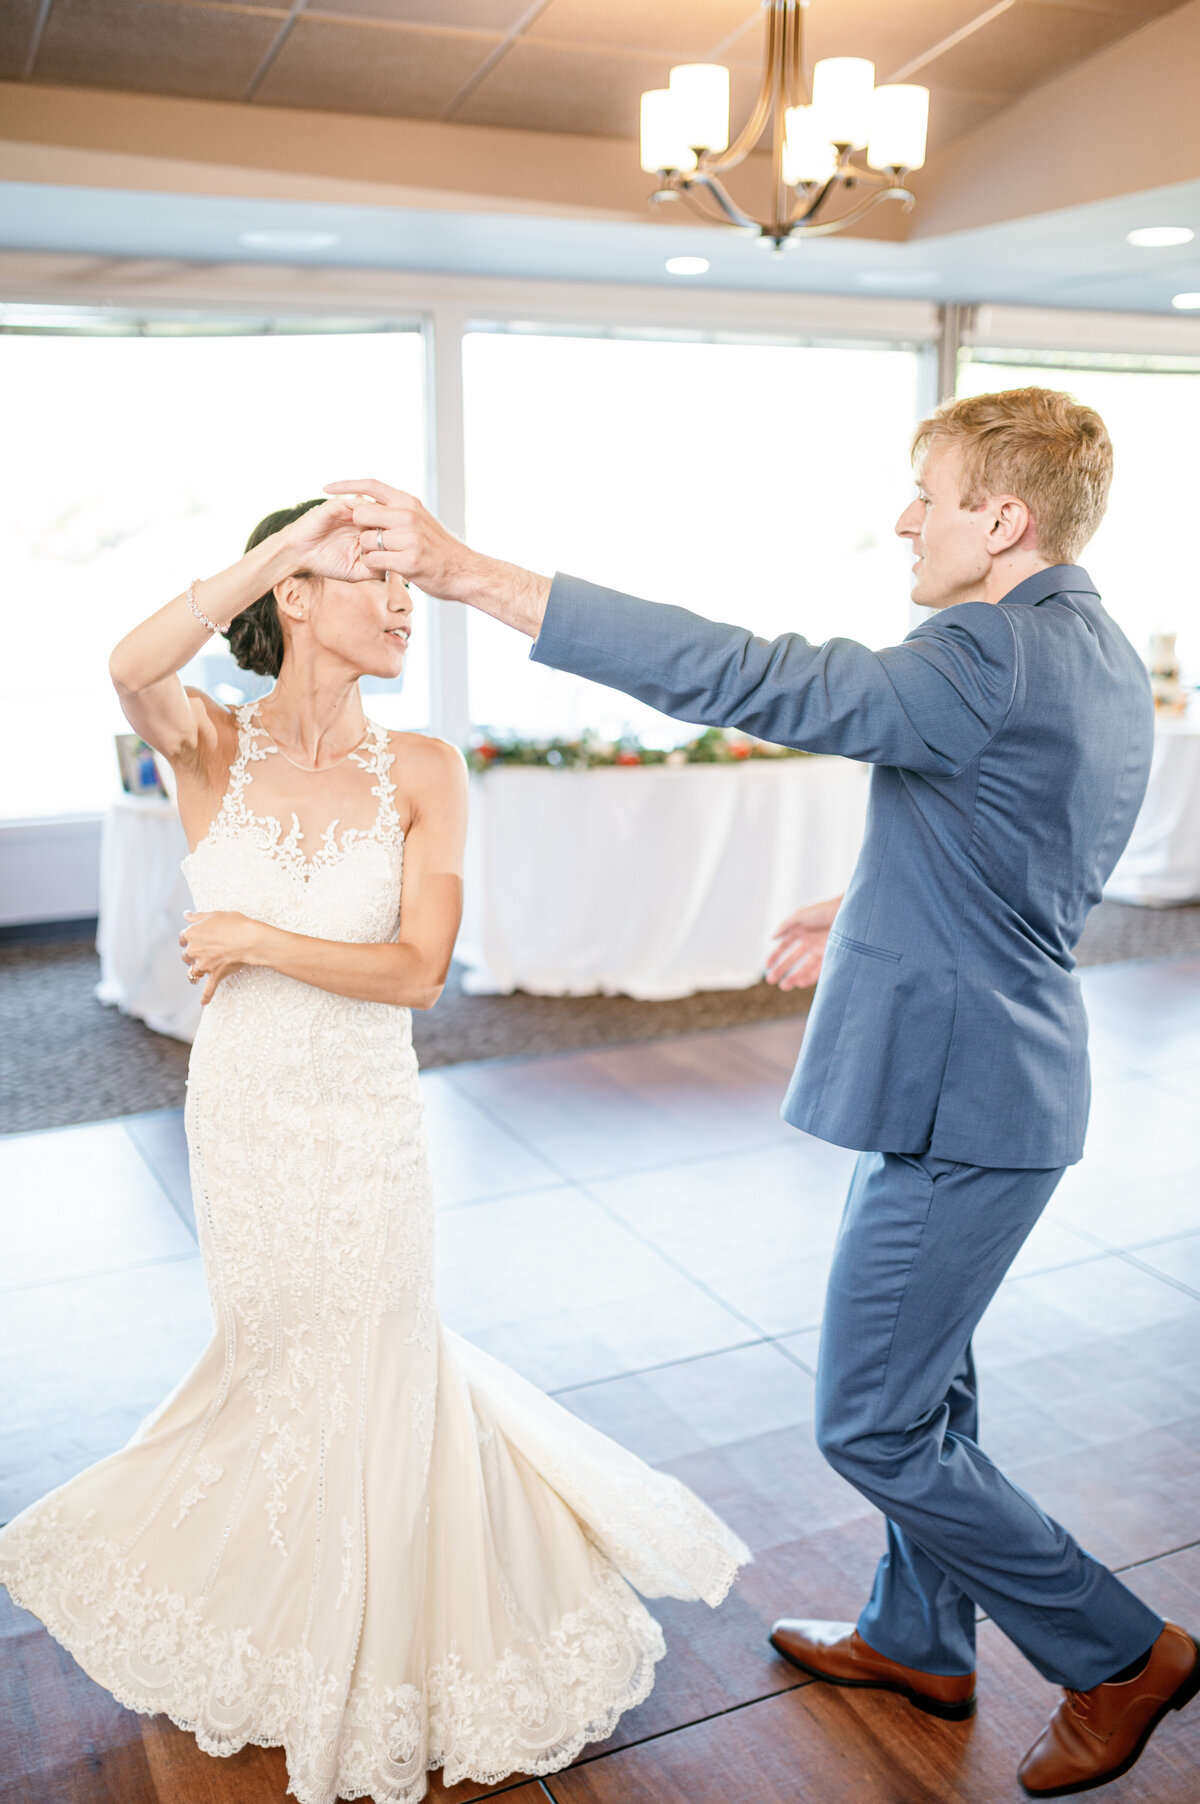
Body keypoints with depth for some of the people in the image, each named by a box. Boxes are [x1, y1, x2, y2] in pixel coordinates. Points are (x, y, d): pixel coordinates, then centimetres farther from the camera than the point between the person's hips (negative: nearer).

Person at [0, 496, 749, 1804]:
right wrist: (283, 542, -31)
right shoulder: (212, 750, -10)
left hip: (365, 1120, -1)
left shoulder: (422, 773, -11)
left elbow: (416, 971, -17)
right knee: (279, 1352, 22)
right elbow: (131, 670, -33)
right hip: (241, 1107, 1)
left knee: (366, 1366, 13)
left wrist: (254, 938, -18)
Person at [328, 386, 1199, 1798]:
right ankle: (918, 1638, 43)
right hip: (995, 1074, 10)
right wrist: (868, 907, 17)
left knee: (871, 1426, 5)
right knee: (925, 1377, 23)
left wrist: (472, 573, -31)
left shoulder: (994, 663, -24)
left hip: (964, 1102, -10)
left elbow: (747, 679, -32)